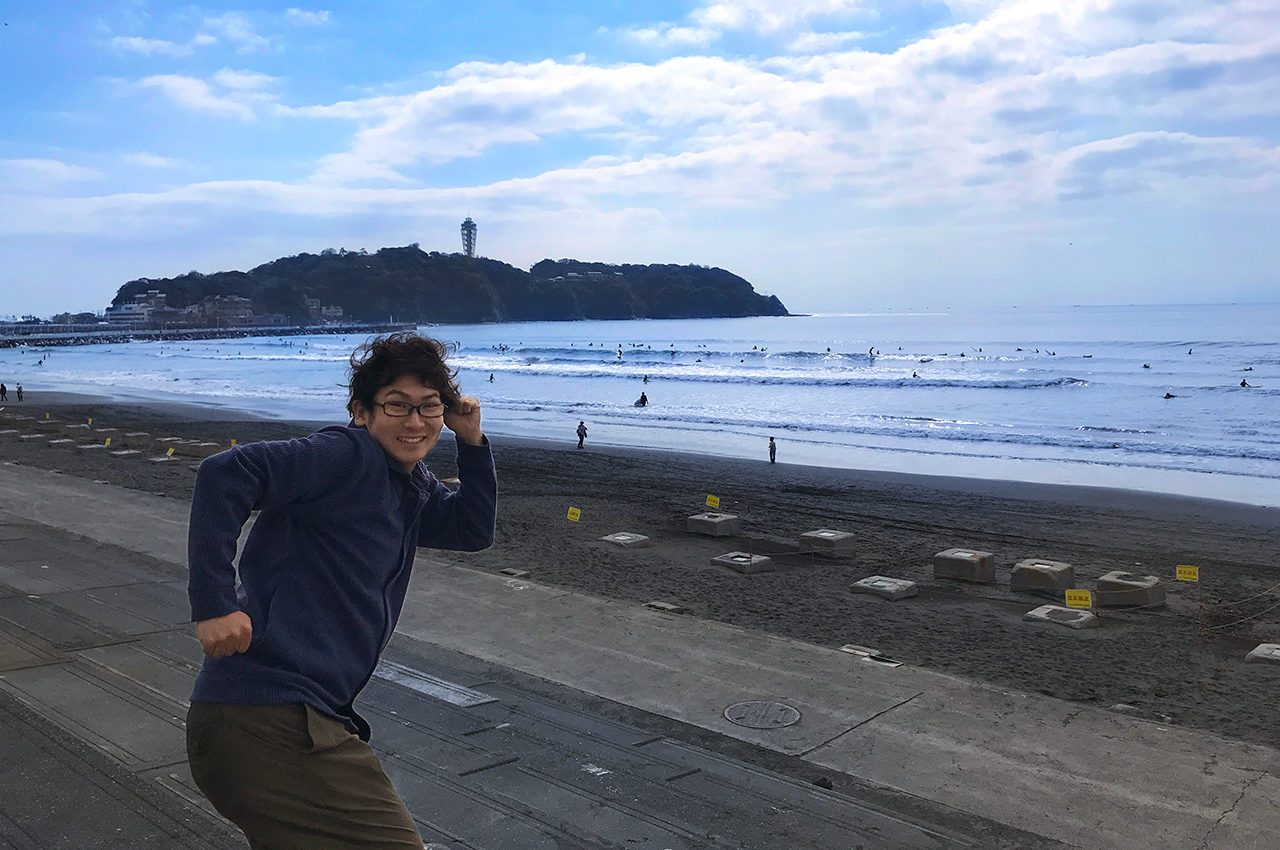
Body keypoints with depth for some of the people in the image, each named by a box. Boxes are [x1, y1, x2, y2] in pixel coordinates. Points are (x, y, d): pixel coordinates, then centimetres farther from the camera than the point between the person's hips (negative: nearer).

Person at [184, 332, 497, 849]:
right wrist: (215, 604, -25)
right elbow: (226, 474, -22)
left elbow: (474, 530, 24)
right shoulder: (349, 457, -13)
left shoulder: (413, 487, 16)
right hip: (265, 721, -10)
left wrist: (472, 443, 12)